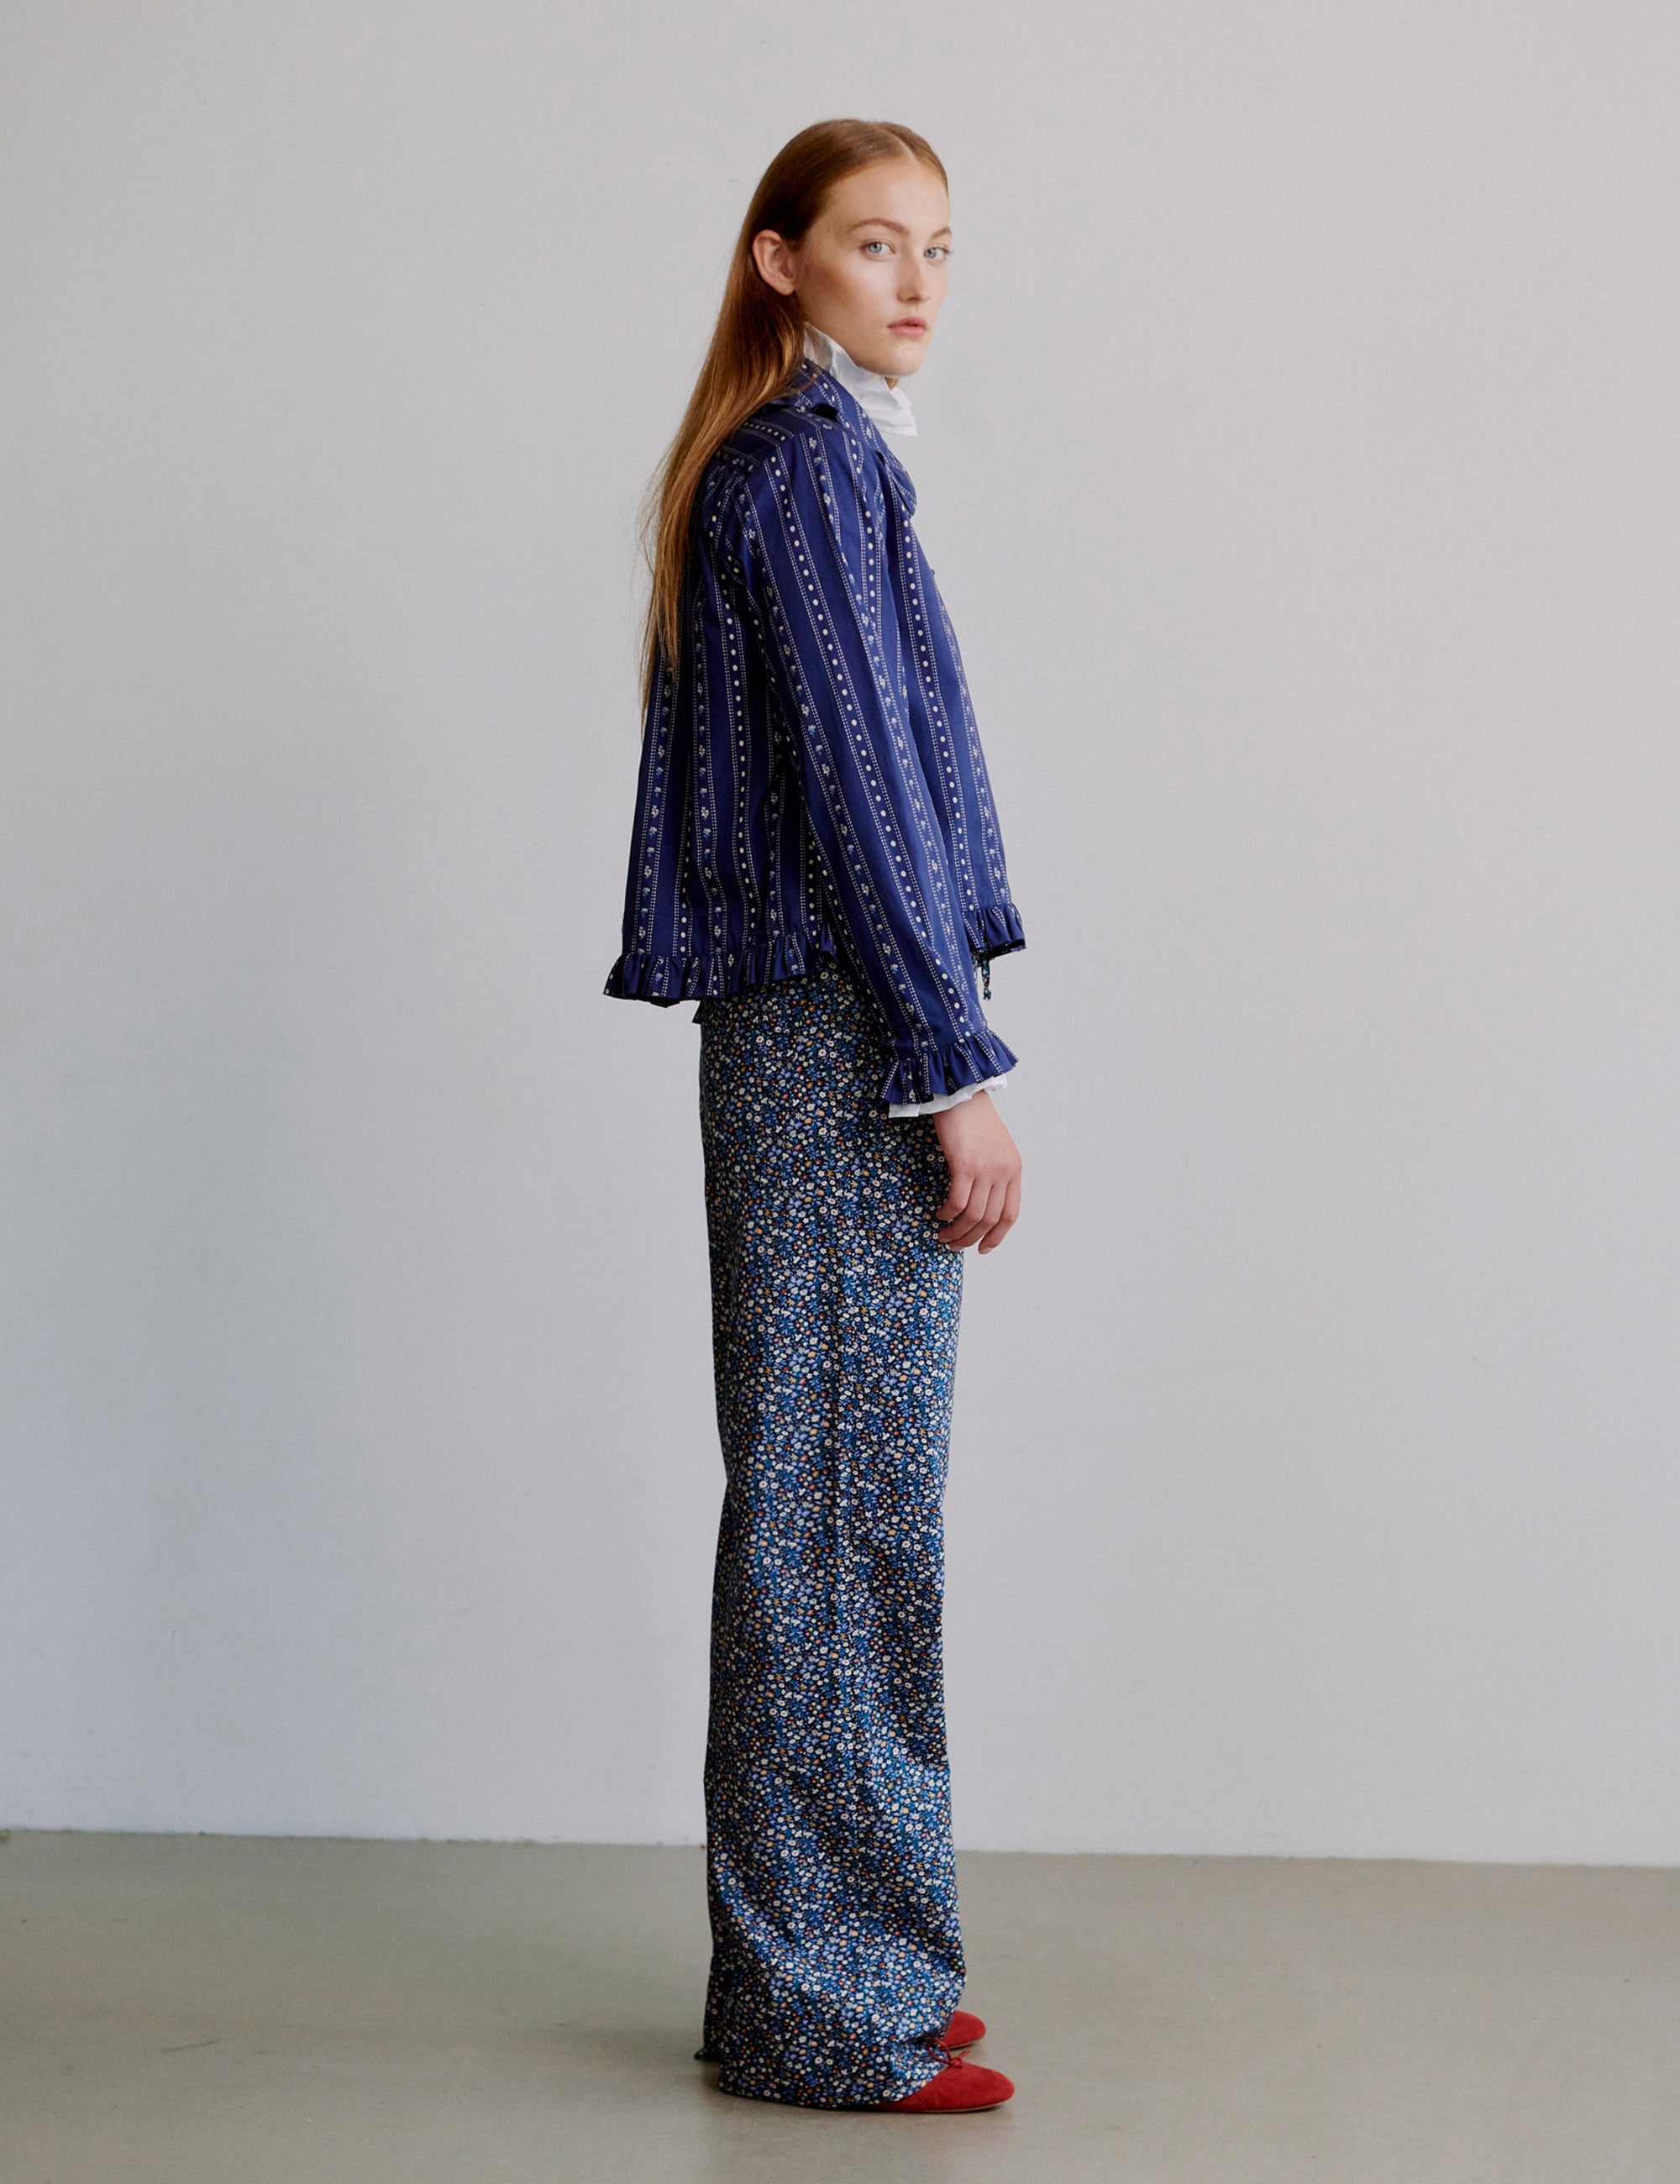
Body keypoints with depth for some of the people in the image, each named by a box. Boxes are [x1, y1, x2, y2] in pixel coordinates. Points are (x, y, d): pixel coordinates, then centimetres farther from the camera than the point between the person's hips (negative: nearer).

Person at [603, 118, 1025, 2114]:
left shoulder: (793, 456, 20)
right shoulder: (809, 460, -10)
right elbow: (857, 785, -16)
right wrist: (958, 1071, -16)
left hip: (811, 1043, 10)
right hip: (847, 1042, -10)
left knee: (831, 1504, 12)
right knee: (841, 1504, -5)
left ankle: (836, 1968, 21)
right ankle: (833, 2010, 4)